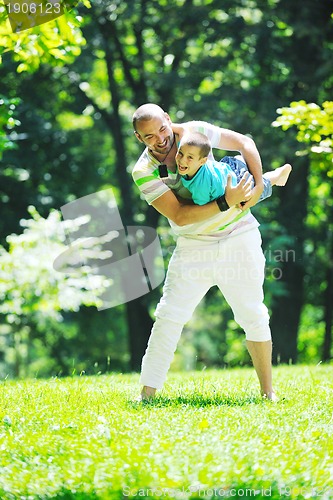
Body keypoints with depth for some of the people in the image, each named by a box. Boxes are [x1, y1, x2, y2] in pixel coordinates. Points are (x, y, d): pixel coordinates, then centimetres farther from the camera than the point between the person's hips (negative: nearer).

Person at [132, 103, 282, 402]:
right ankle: (148, 391, 1)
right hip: (194, 247, -1)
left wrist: (258, 186, -9)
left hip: (239, 236, 1)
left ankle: (268, 391, 13)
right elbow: (178, 216, -20)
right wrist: (226, 203, -27)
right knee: (169, 317, -5)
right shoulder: (144, 172, -10)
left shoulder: (194, 132, -4)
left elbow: (244, 143, 4)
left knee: (253, 316, 3)